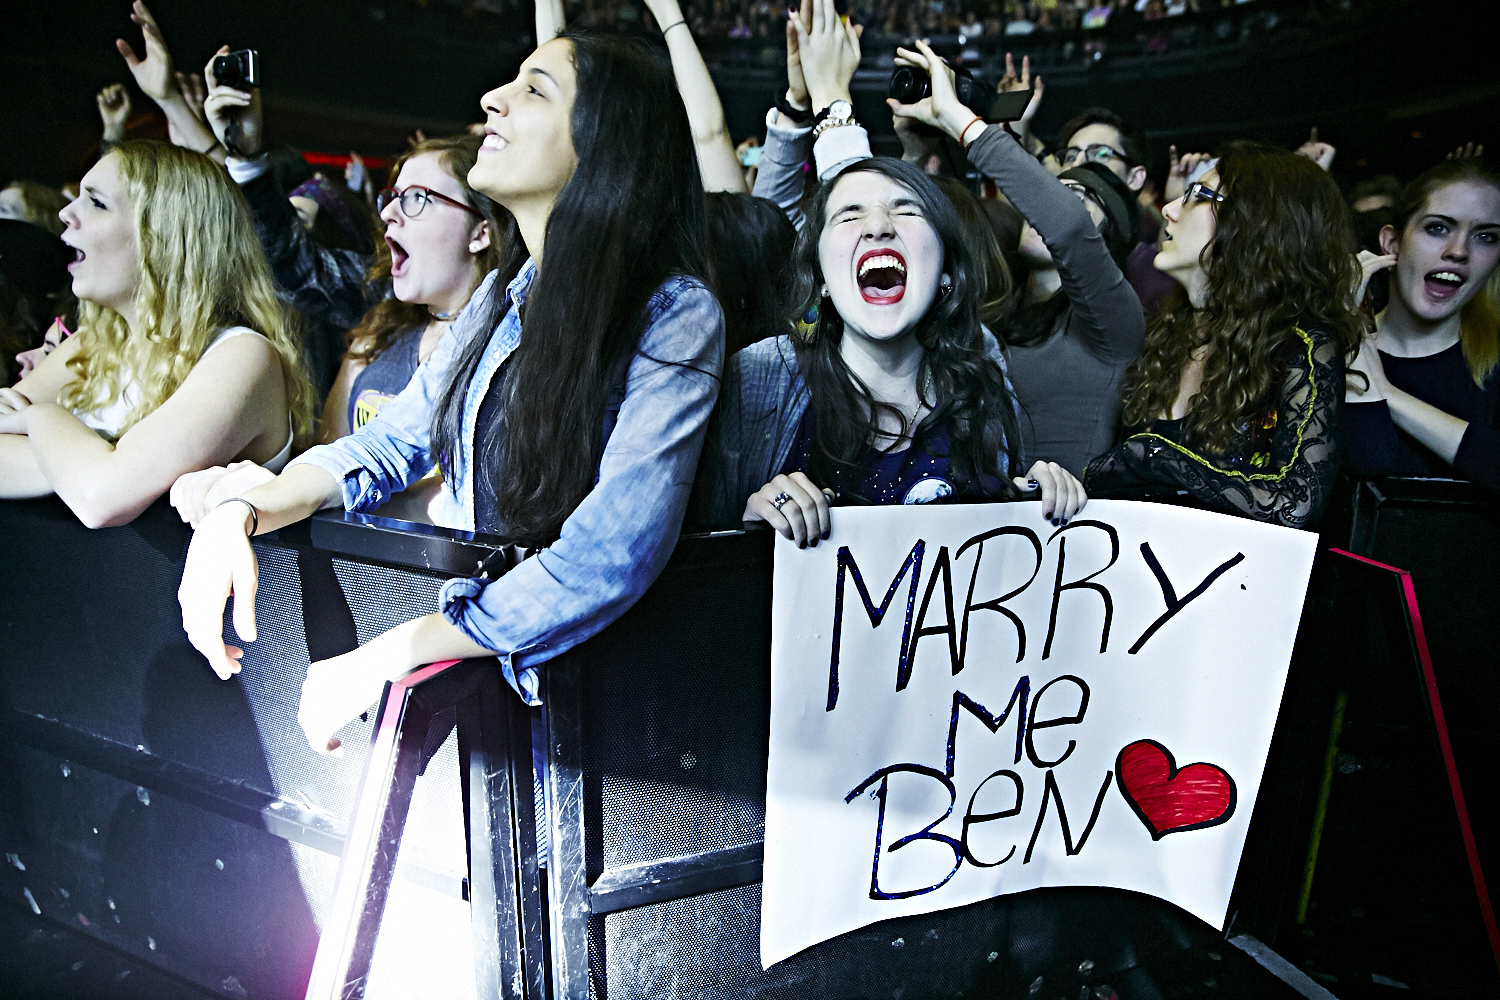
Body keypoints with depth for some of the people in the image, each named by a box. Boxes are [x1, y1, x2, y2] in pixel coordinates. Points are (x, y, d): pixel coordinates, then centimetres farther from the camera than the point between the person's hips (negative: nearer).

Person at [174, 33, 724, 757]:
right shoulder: (504, 294, 7)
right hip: (470, 631, 6)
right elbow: (389, 442, 12)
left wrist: (388, 658, -22)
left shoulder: (676, 314, -18)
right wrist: (240, 513, -7)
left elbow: (610, 555, -26)